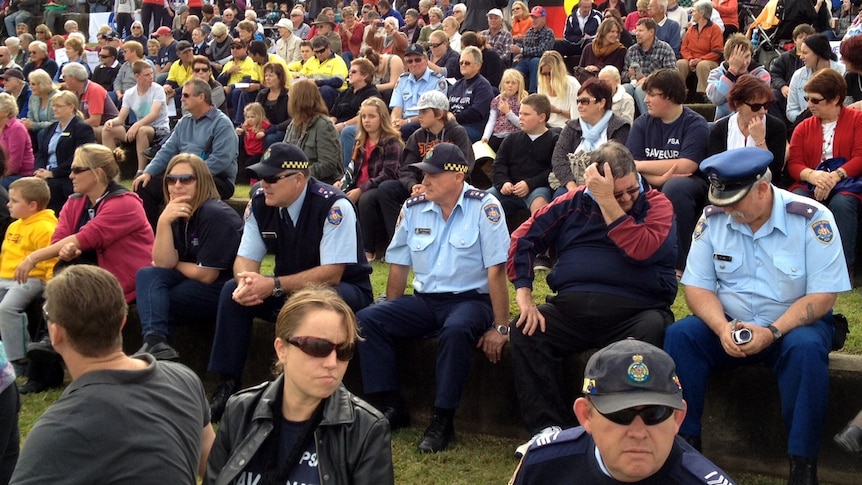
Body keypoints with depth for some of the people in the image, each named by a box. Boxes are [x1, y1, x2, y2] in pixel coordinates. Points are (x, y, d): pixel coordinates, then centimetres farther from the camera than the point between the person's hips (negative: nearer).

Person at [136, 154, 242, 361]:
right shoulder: (177, 215, 7)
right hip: (195, 283, 8)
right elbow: (164, 263, -5)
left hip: (225, 291, -8)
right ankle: (155, 342, -32)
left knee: (152, 301, -20)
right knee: (147, 274, -16)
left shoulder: (214, 215, -18)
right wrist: (163, 222, -18)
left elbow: (206, 275, -17)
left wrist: (175, 264, 1)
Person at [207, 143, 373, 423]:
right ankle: (227, 384, -10)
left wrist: (273, 286, -34)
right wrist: (247, 281, -28)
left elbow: (331, 275, -27)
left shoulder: (333, 207, -25)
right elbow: (246, 258, -3)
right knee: (232, 291, -15)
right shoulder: (259, 203, -6)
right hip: (289, 290, 6)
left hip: (344, 292, -6)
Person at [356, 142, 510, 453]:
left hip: (470, 299, -5)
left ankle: (442, 420, -23)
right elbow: (399, 265, 12)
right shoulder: (413, 208, 3)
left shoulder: (484, 207, -11)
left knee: (456, 330, -39)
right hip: (425, 300, 5)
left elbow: (495, 270, -13)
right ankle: (391, 406, -7)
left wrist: (499, 327, -15)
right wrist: (393, 317, 12)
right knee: (366, 320, -16)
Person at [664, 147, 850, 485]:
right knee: (679, 336, -23)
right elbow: (697, 286, -3)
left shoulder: (812, 219, -15)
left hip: (793, 324, -3)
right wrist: (722, 328, -24)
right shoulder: (713, 219, -5)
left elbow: (823, 296, -16)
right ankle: (684, 446, -15)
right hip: (730, 325, 3)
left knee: (806, 348, -35)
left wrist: (772, 332, -29)